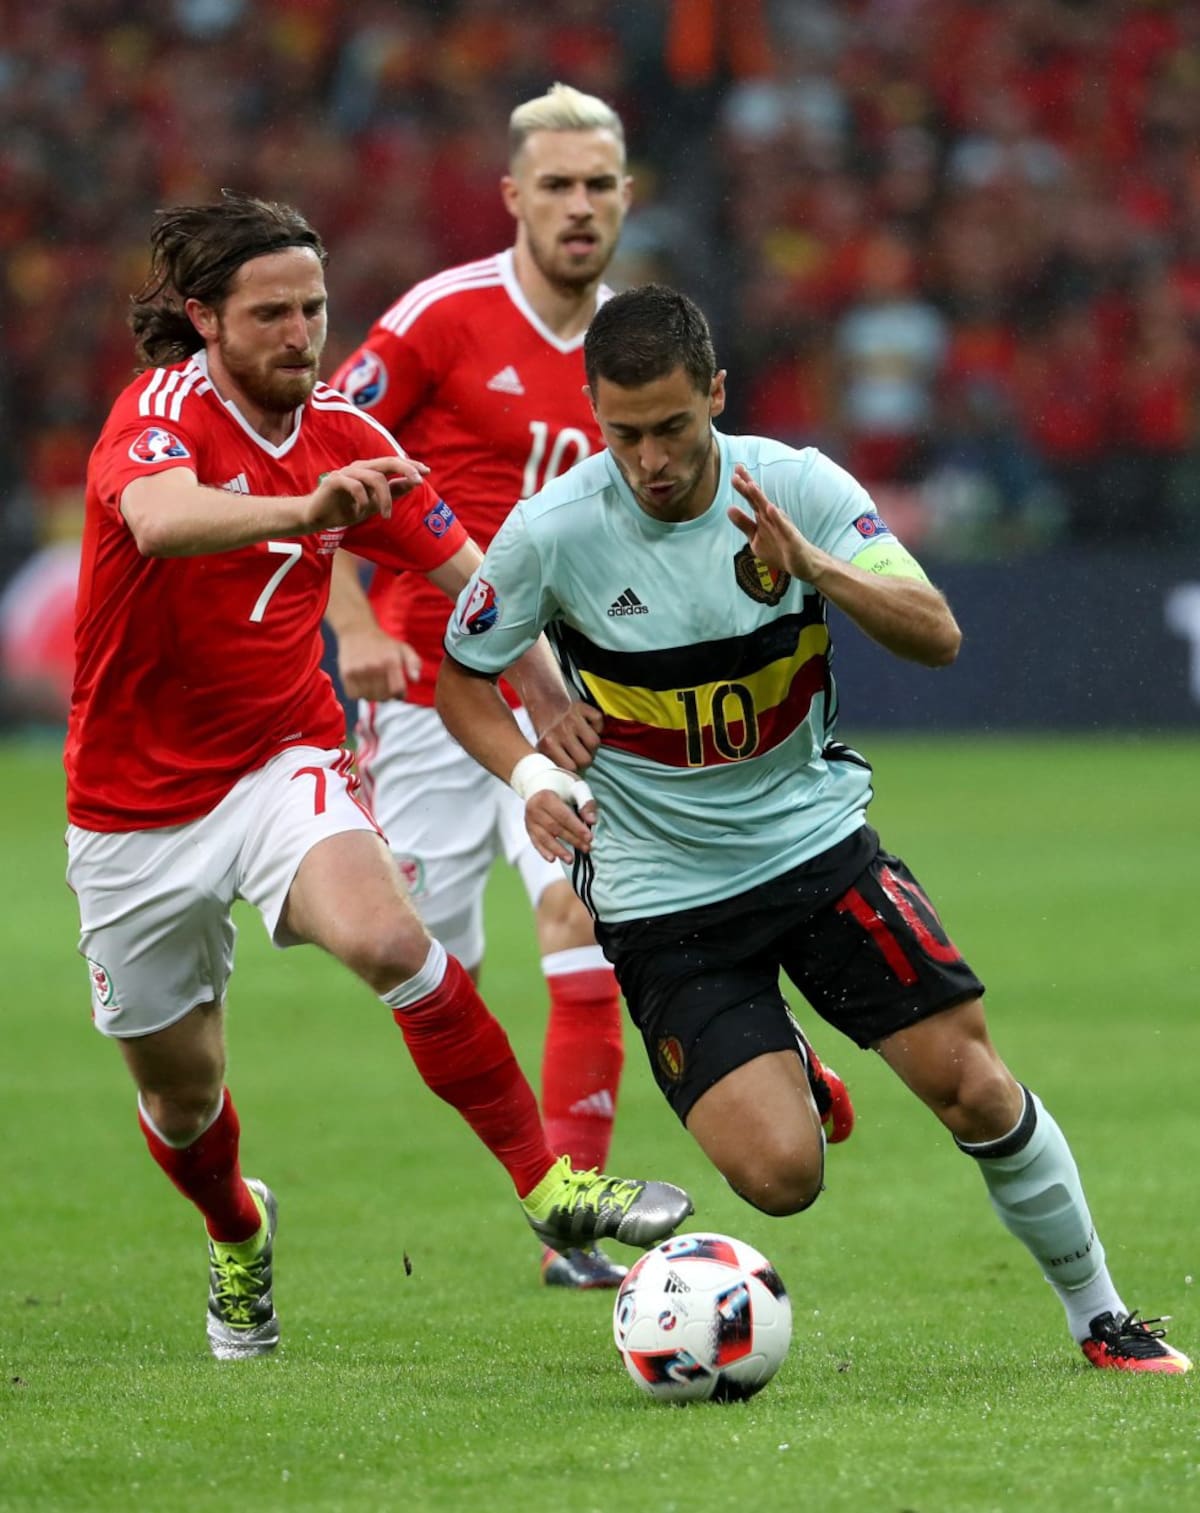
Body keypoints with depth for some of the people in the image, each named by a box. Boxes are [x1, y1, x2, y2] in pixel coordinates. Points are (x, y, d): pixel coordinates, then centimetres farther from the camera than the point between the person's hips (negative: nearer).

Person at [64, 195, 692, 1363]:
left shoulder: (343, 438, -1)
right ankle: (236, 1236, 44)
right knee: (180, 1092, 10)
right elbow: (159, 519, -41)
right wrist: (303, 510, -59)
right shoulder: (160, 410, -16)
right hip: (136, 799, -2)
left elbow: (468, 574, 12)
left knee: (388, 938, -30)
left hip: (284, 761, 2)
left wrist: (558, 716, 3)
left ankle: (549, 1186, -24)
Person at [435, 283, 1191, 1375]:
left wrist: (818, 566, -32)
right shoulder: (551, 532, -13)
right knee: (779, 1176, -15)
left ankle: (1101, 1317, 12)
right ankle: (782, 1079, 23)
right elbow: (461, 677, 2)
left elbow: (938, 637, -14)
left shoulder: (796, 485, -10)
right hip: (662, 893, -2)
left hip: (816, 836, 2)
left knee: (971, 1083, -10)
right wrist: (530, 772, -17)